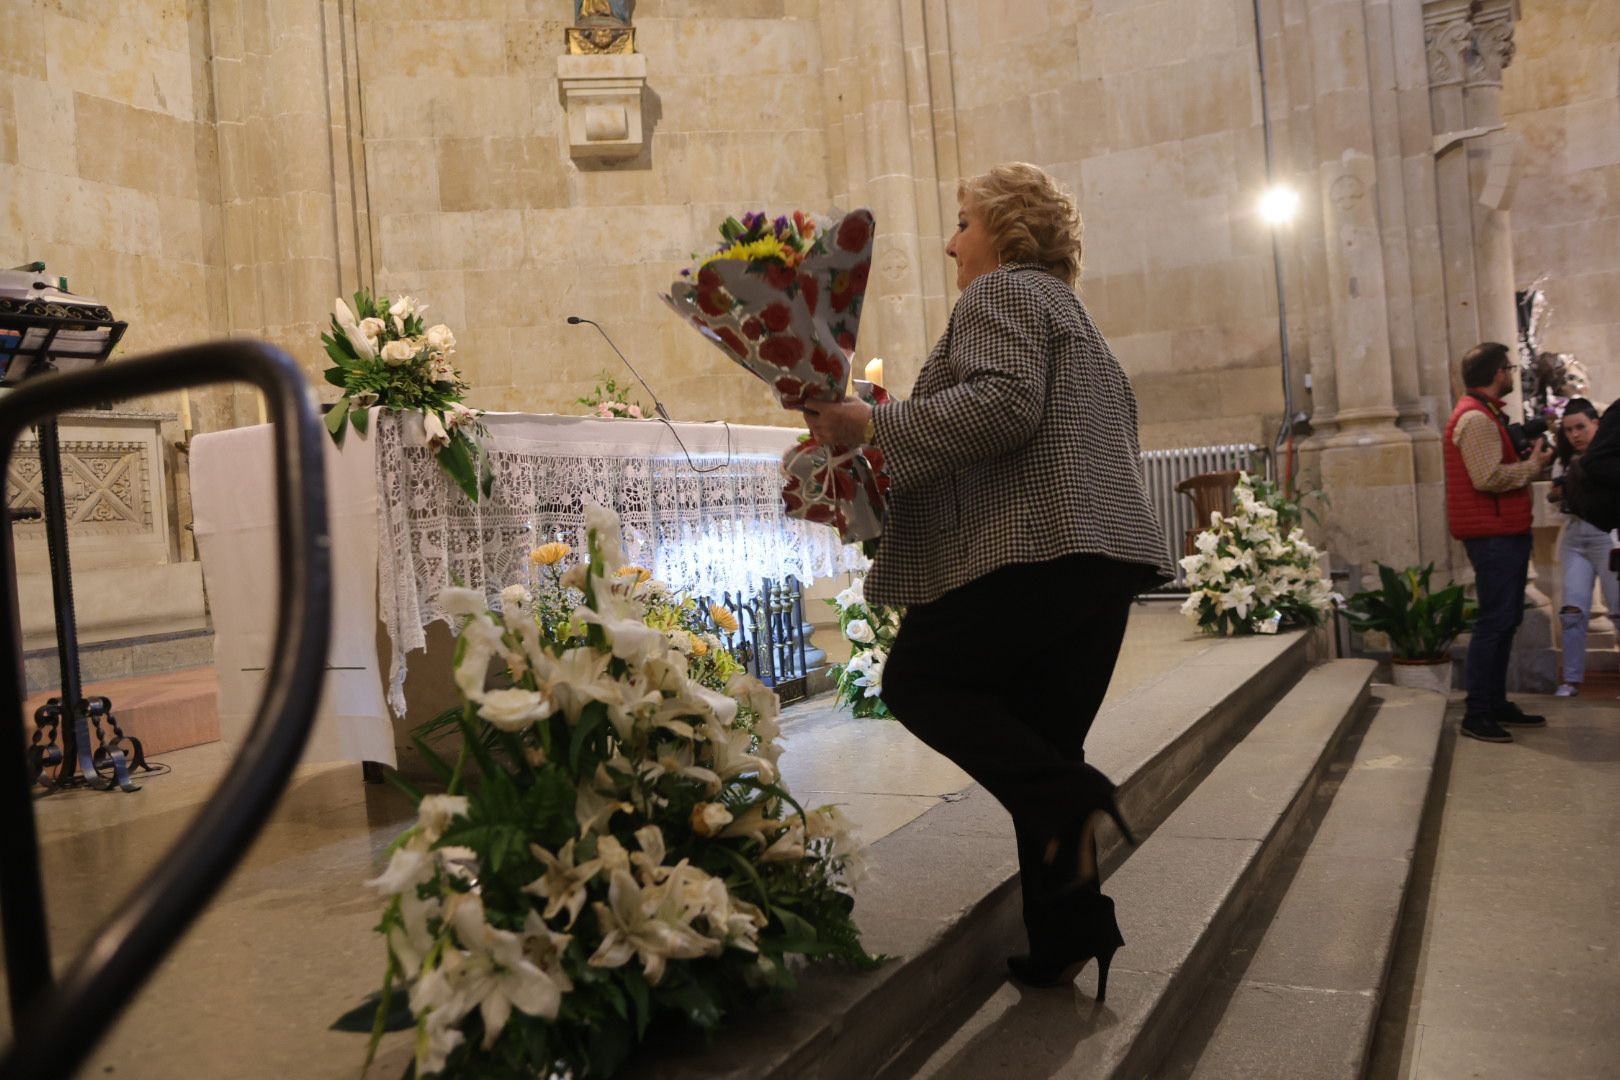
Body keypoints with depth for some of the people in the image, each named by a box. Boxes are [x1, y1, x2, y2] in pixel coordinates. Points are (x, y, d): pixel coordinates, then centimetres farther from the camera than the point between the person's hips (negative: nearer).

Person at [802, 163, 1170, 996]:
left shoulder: (1001, 293, -2)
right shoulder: (1069, 311, 29)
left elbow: (1003, 403, -21)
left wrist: (874, 426, -18)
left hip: (1031, 550, -10)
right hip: (1106, 552, 10)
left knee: (918, 678, 3)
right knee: (1044, 740, 11)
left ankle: (1063, 796, -12)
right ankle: (1067, 934, 11)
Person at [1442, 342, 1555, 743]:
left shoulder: (1484, 415, 19)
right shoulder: (1476, 418, -16)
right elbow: (1488, 478, -25)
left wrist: (1528, 459, 7)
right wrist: (1532, 466, -11)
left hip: (1505, 532, 11)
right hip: (1493, 534, -11)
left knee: (1504, 620, 15)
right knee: (1495, 622, -9)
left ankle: (1496, 704, 23)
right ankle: (1476, 715, -5)